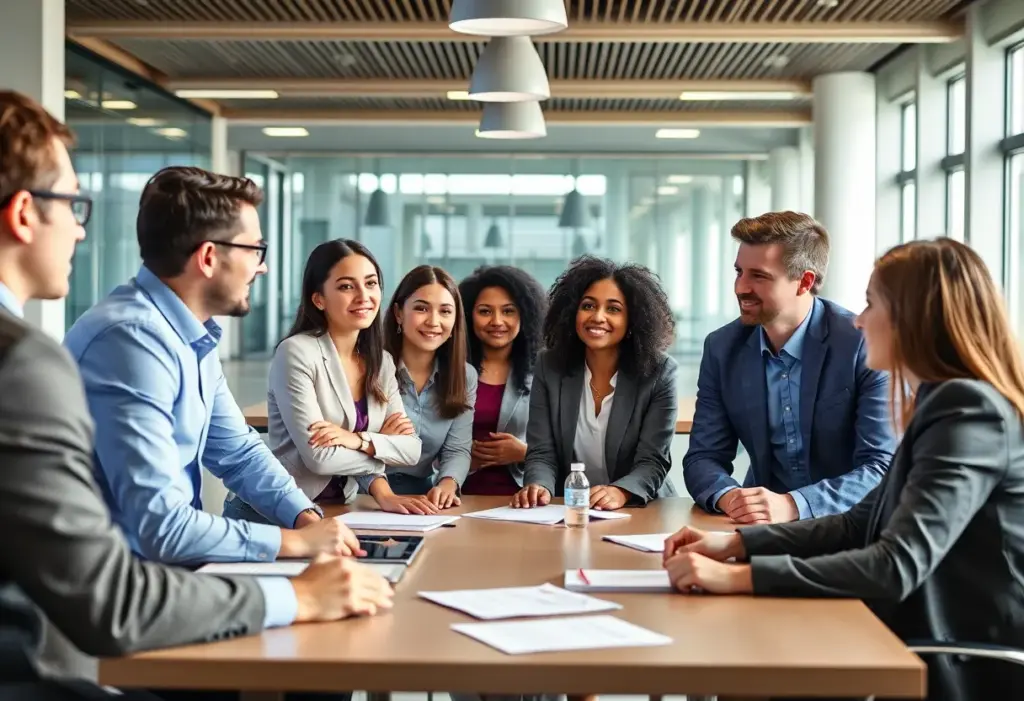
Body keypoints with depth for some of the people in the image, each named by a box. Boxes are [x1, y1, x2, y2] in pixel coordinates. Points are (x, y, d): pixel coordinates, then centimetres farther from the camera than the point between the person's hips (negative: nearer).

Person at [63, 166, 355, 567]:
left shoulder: (191, 334, 5)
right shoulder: (133, 338, -25)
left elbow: (238, 451, 16)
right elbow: (159, 527, -30)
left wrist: (306, 517, -1)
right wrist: (296, 541, -20)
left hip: (159, 563, 8)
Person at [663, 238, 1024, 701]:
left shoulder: (969, 411, -18)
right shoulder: (946, 404, 13)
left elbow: (897, 567, -28)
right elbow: (860, 525, 16)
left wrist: (739, 577, -29)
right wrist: (736, 542, 4)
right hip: (931, 648, 8)